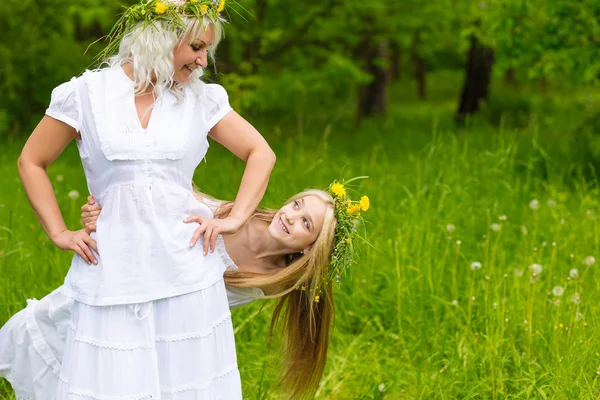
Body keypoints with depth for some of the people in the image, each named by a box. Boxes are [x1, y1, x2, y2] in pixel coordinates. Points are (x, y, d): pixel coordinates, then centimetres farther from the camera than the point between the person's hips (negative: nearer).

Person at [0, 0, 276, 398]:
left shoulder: (203, 99, 7)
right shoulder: (86, 93, 2)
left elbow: (261, 153, 12)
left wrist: (236, 217, 0)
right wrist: (60, 233, 4)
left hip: (185, 264, 2)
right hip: (115, 269, -1)